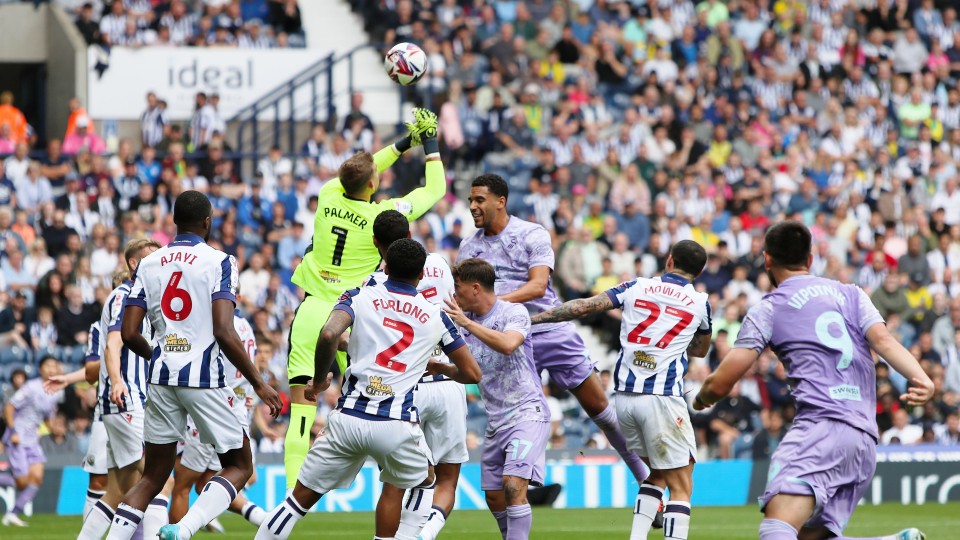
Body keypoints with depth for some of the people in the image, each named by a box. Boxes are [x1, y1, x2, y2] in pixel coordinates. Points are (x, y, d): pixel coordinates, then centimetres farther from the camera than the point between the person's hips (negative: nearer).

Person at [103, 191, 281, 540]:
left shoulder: (149, 265, 8)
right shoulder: (218, 262, -6)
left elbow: (129, 333, 4)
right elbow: (224, 332, -16)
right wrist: (258, 383, -8)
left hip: (162, 379, 5)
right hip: (204, 378, -5)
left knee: (152, 477, 15)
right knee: (239, 467, 9)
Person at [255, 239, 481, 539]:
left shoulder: (359, 298, 8)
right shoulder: (435, 316, 13)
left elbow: (329, 334, -13)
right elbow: (472, 373, 17)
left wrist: (319, 379, 4)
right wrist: (439, 368, 38)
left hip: (348, 419, 0)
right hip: (398, 424, 0)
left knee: (300, 500, 10)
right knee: (424, 483, 29)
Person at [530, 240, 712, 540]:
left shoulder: (637, 287, 7)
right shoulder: (700, 302, 5)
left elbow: (583, 307, 3)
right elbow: (701, 349, 22)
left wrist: (532, 318, 9)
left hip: (625, 397, 4)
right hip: (662, 398, -4)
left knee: (659, 474, 21)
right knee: (681, 487, -1)